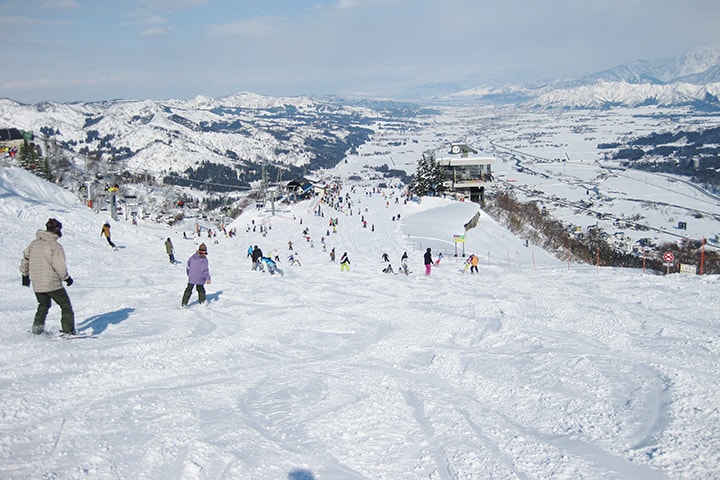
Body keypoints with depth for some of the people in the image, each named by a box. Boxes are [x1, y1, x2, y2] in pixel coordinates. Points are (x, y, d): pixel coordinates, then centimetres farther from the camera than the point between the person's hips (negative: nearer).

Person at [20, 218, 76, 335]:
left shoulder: (34, 243, 6)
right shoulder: (55, 246, -17)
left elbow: (25, 258, 15)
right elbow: (59, 265, -19)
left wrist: (25, 274, 26)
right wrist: (66, 277, -5)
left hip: (36, 285, 7)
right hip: (52, 283, -7)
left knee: (43, 305, 28)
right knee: (66, 305, 7)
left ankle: (37, 326, 20)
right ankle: (68, 330, 4)